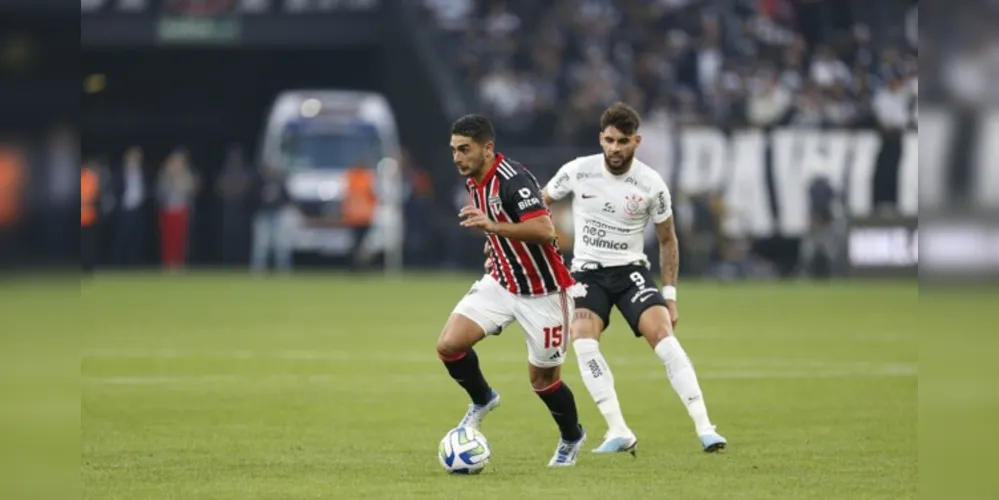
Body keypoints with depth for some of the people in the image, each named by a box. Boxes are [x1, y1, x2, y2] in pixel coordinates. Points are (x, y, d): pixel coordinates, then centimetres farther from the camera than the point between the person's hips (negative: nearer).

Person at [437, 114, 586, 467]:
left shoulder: (513, 180, -25)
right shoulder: (473, 181, 3)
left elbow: (545, 230, -37)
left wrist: (493, 227, -44)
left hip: (543, 292, -7)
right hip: (502, 283, 7)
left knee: (542, 378, 6)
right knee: (449, 345, -10)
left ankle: (572, 437, 34)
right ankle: (482, 400, 17)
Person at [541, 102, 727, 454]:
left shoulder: (652, 185, -8)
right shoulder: (577, 172, -7)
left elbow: (667, 240, 5)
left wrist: (670, 296, 3)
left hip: (631, 270, -1)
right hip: (588, 271, 1)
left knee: (663, 335, -23)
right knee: (583, 339, -25)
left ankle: (704, 428, -22)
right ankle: (619, 432, -21)